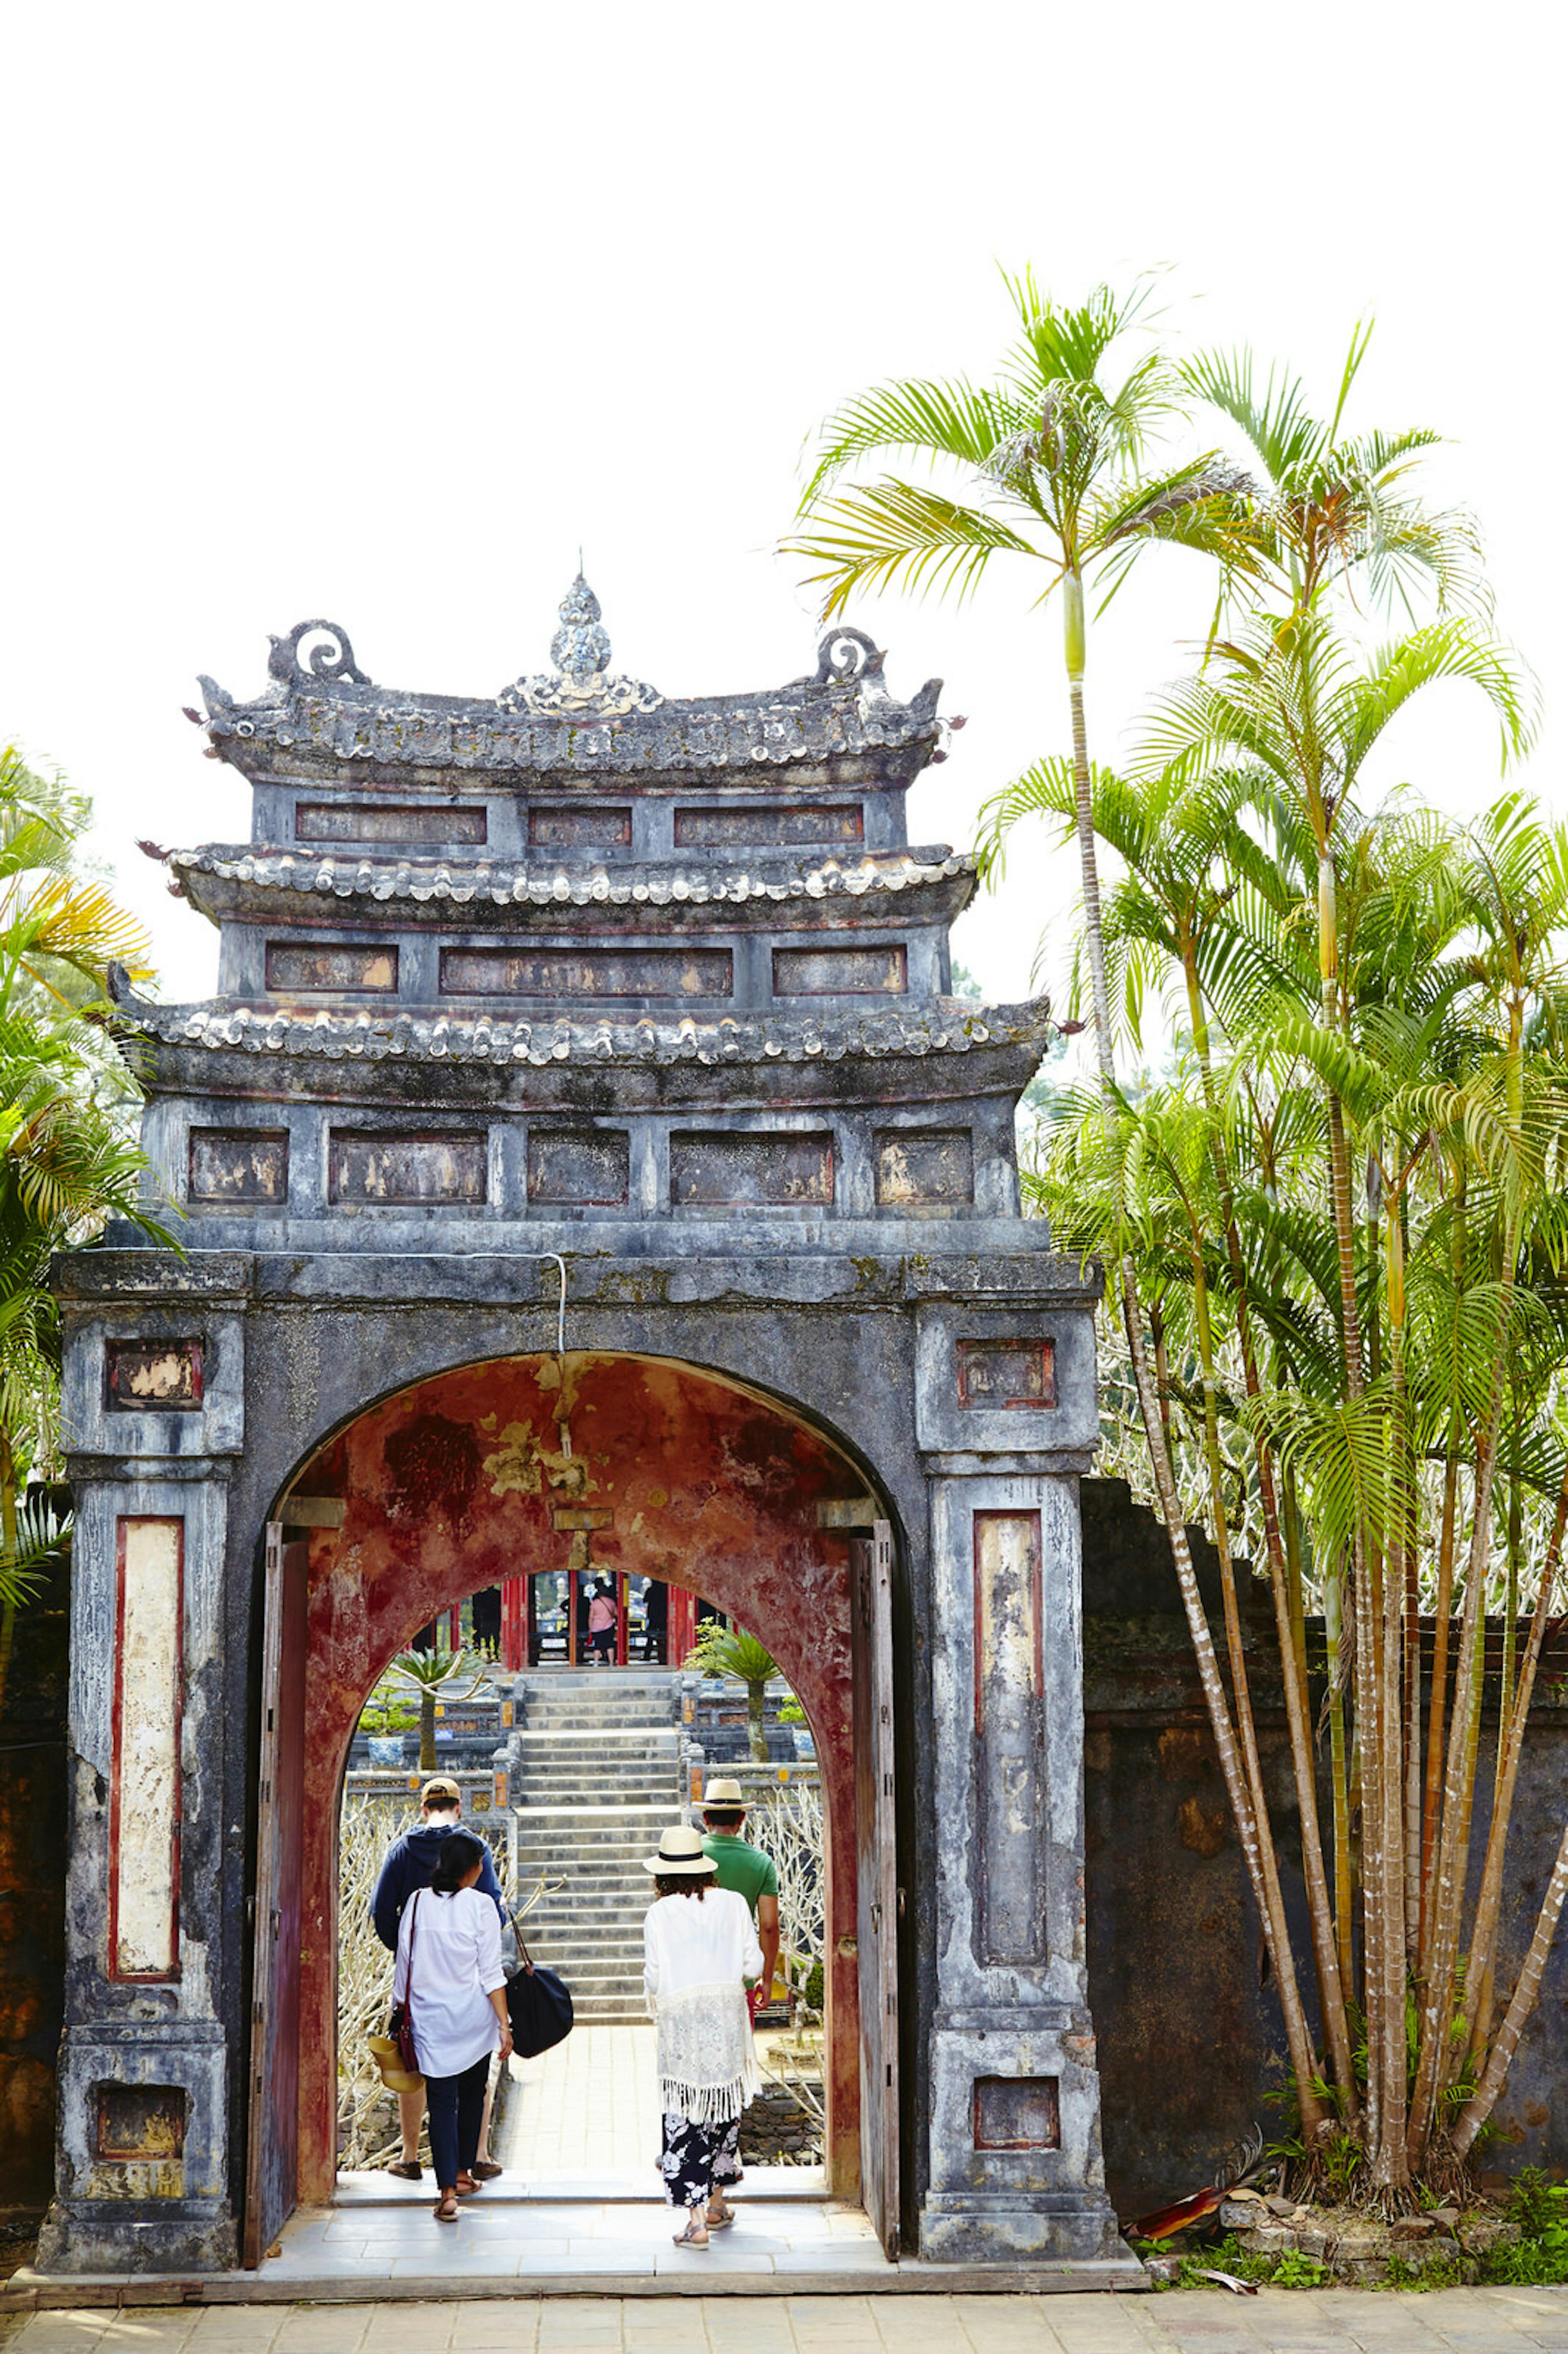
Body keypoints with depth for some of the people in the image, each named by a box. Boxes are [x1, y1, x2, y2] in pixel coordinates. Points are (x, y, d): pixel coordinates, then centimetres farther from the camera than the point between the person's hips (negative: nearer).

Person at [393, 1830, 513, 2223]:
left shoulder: (417, 1903, -1)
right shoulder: (480, 1906, -9)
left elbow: (404, 1964, 4)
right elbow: (491, 1972, -9)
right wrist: (504, 2024, -6)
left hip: (429, 2017, 1)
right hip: (473, 2016, -1)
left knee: (441, 2102, 1)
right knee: (472, 2095, 20)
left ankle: (448, 2191, -9)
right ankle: (463, 2173, 31)